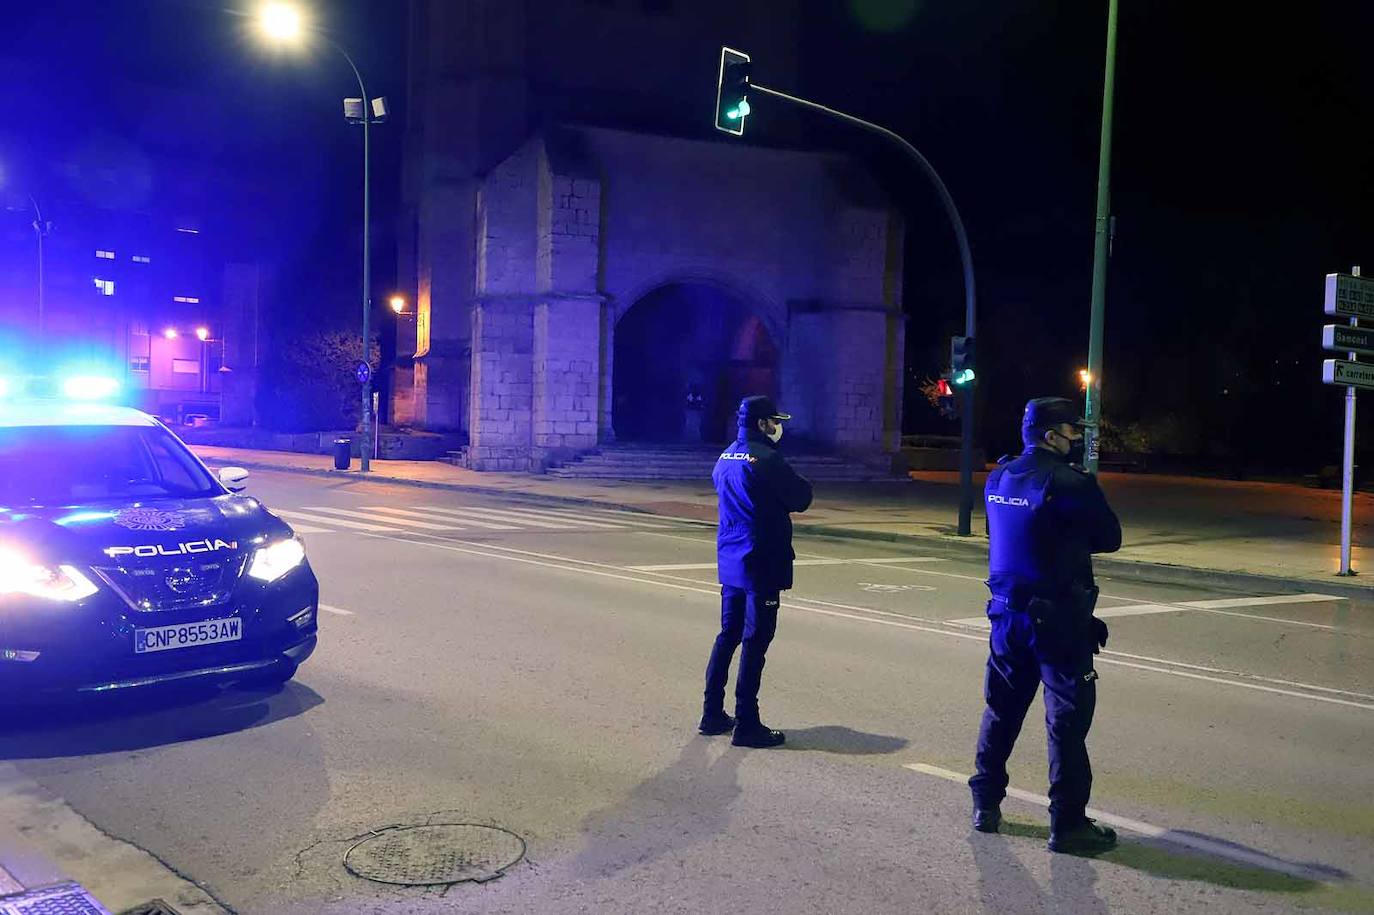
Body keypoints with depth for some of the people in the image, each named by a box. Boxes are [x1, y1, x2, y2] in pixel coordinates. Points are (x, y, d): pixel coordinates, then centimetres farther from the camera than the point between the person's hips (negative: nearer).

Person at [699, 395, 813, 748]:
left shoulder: (726, 457, 10)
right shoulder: (767, 458, -16)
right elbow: (801, 499, -11)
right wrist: (797, 483, 8)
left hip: (730, 560, 9)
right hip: (761, 561, -8)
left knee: (728, 635, 16)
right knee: (755, 642, -4)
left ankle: (713, 714, 21)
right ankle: (746, 725, -1)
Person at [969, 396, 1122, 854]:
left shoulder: (998, 479, 5)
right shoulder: (1070, 483, -17)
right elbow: (1109, 538, -8)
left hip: (1008, 611, 7)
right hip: (1058, 616, -7)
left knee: (1003, 707, 18)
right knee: (1068, 718, 1)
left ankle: (986, 803, 26)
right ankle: (1067, 824, 6)